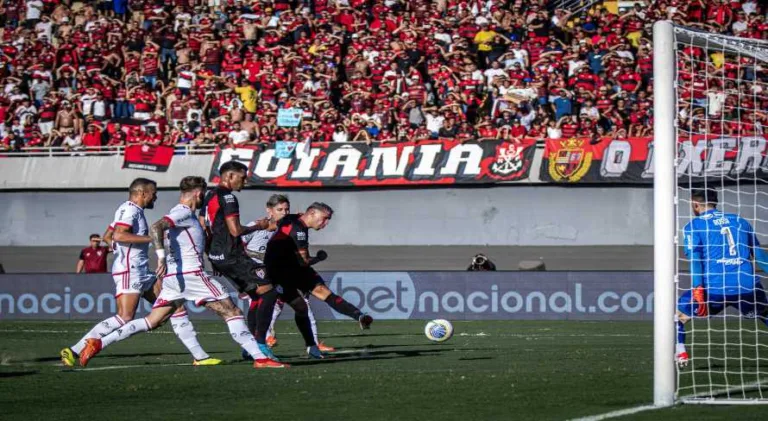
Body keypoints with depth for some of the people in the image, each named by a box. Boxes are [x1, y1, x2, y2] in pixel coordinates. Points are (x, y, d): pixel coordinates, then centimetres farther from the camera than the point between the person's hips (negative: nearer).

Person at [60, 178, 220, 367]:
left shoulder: (134, 210, 20)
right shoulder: (130, 209, -9)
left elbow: (107, 236, 28)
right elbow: (118, 235, -25)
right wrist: (152, 238, -22)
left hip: (142, 273, 11)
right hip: (129, 271, -11)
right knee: (125, 318, -19)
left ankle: (199, 356, 7)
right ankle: (74, 351, -17)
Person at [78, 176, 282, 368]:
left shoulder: (182, 213, 22)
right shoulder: (184, 212, -7)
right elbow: (156, 227, -23)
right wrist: (161, 256, -34)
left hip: (173, 277, 10)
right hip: (190, 273, -9)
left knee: (152, 322, 7)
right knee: (231, 312, -5)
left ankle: (98, 343, -1)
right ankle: (259, 358, -9)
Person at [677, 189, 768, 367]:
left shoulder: (694, 226, 7)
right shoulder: (740, 221, 19)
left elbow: (694, 257, -7)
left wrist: (698, 289, -15)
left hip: (715, 288, -3)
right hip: (748, 287, 3)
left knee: (677, 313, 15)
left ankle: (680, 352, -3)